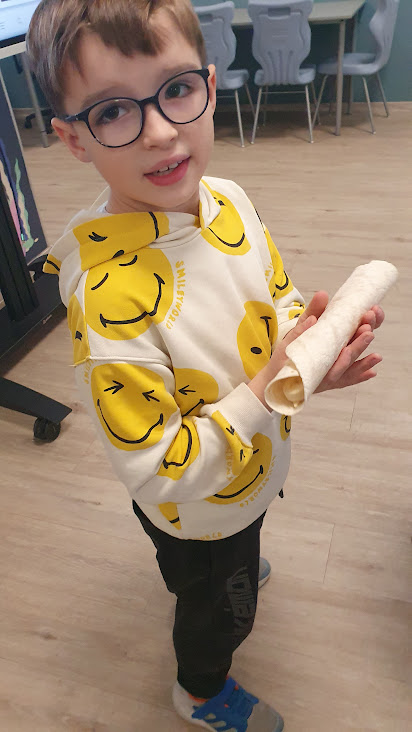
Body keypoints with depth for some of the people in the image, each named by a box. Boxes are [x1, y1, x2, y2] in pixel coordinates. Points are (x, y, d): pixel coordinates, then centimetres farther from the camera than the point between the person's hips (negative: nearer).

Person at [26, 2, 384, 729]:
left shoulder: (227, 199, -17)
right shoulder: (107, 294, -39)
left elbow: (275, 296, 0)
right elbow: (155, 474, -31)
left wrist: (310, 328, -22)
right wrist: (273, 388, -35)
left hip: (256, 470, 6)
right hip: (195, 513, -5)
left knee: (241, 551, 39)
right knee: (218, 608, 27)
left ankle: (236, 569, 77)